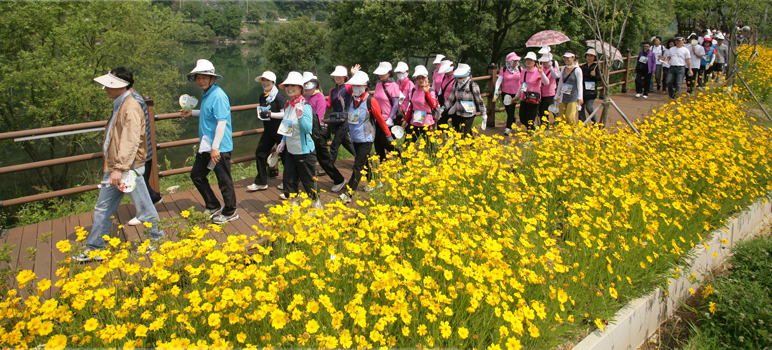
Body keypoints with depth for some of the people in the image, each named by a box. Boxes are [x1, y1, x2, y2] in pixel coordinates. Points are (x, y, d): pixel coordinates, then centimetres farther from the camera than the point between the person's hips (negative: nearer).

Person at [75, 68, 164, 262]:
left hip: (129, 168, -10)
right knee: (103, 208, 13)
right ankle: (94, 249, 22)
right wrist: (112, 167, 21)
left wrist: (120, 168, -29)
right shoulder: (119, 106, 14)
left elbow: (130, 141, -24)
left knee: (143, 207, 3)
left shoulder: (130, 108, -17)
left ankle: (156, 240, 21)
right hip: (113, 167, 10)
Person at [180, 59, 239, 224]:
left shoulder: (218, 96, -19)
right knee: (196, 175, 17)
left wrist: (215, 147, -25)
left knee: (224, 180, 2)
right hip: (205, 146, 10)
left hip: (219, 148, -10)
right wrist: (192, 113, 26)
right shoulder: (206, 95, 12)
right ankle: (214, 207, 30)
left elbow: (222, 122, -23)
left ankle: (230, 212, 19)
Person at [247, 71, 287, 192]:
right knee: (260, 153, 5)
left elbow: (285, 114, -19)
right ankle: (261, 183, 13)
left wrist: (270, 114, -24)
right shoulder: (262, 97, 10)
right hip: (268, 131, 8)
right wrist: (261, 114, 4)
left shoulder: (279, 97, -14)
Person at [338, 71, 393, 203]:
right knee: (364, 162, 20)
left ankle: (349, 194, -11)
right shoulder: (353, 99, 4)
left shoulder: (371, 101, -13)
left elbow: (380, 119, -6)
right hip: (355, 138, 7)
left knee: (358, 166, -8)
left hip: (366, 139, -7)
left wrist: (388, 134, 1)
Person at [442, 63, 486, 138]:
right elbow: (451, 97, 11)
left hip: (469, 115, -6)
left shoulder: (473, 85, -14)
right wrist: (444, 107, 2)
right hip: (458, 114, 6)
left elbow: (479, 100, -7)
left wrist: (483, 114, -2)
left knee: (465, 134, -7)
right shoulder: (456, 84, 3)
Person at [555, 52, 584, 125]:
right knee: (562, 118, 1)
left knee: (570, 118, -14)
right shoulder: (563, 69, 10)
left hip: (573, 98, -5)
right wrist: (558, 95, 19)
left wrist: (580, 97, -11)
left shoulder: (577, 70, -5)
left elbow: (580, 84, -6)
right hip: (563, 97, 5)